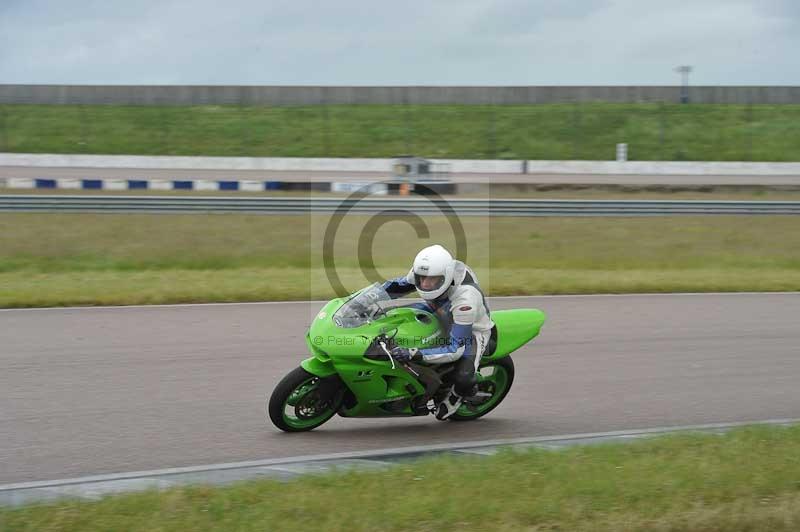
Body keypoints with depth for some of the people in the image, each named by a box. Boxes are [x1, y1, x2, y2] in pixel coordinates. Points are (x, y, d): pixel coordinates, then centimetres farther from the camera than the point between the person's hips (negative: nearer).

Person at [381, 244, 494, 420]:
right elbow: (399, 285, -1)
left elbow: (456, 349, -41)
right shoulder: (424, 271, -24)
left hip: (472, 329, -6)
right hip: (439, 315, 6)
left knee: (462, 379, -30)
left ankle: (458, 394, 8)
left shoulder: (464, 298, -42)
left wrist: (414, 354, -50)